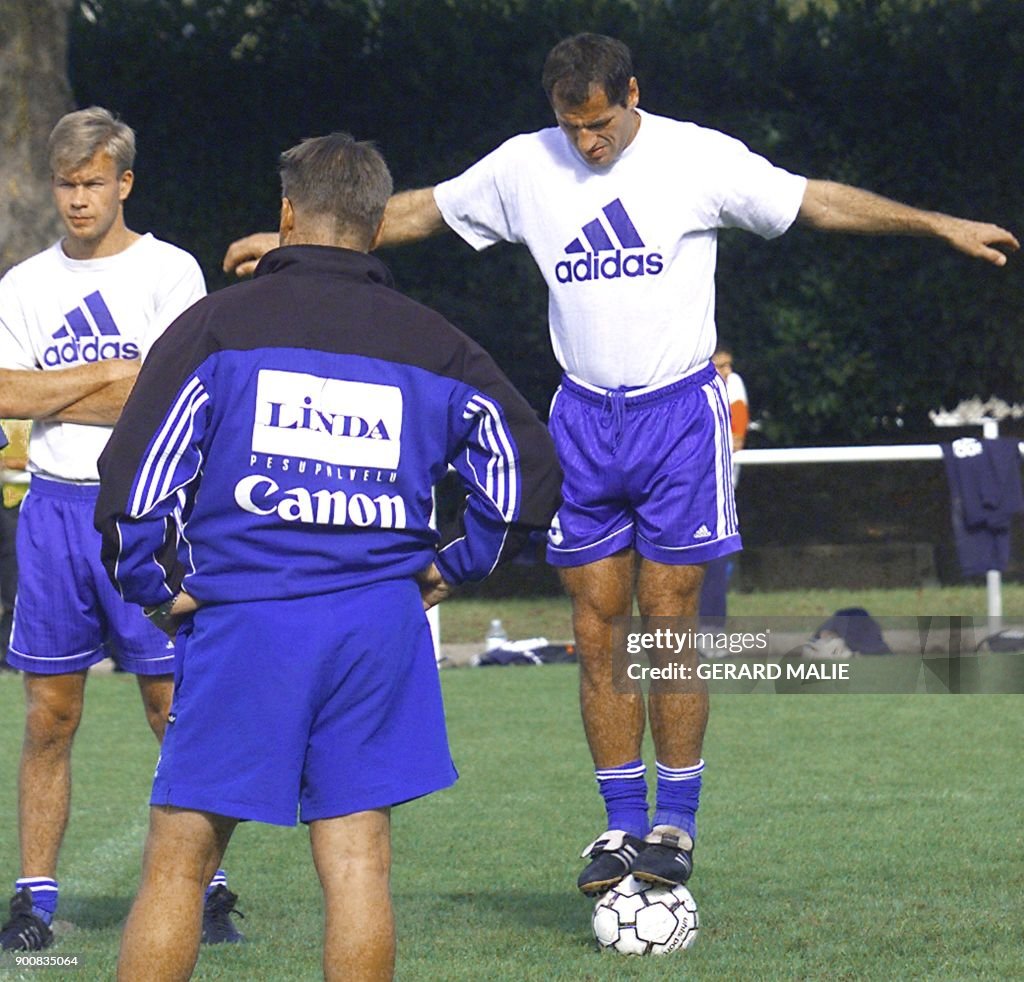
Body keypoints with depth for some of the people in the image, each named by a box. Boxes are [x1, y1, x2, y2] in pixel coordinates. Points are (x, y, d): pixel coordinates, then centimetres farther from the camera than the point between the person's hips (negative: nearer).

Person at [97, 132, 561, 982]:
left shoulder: (219, 325, 0)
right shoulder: (431, 344, 8)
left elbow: (136, 470, -6)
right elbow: (529, 468, 11)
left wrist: (156, 586, 5)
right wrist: (456, 567, 21)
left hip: (243, 620, -2)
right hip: (380, 624, 2)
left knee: (178, 863, 2)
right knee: (357, 861, 4)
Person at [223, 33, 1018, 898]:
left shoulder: (697, 157, -5)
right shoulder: (525, 166, 3)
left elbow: (816, 202, -1)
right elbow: (418, 211, 13)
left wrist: (940, 225, -5)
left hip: (680, 413, -3)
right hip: (584, 419, 3)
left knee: (668, 625, -5)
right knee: (599, 634, 1)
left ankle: (676, 826, 4)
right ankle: (623, 826, 9)